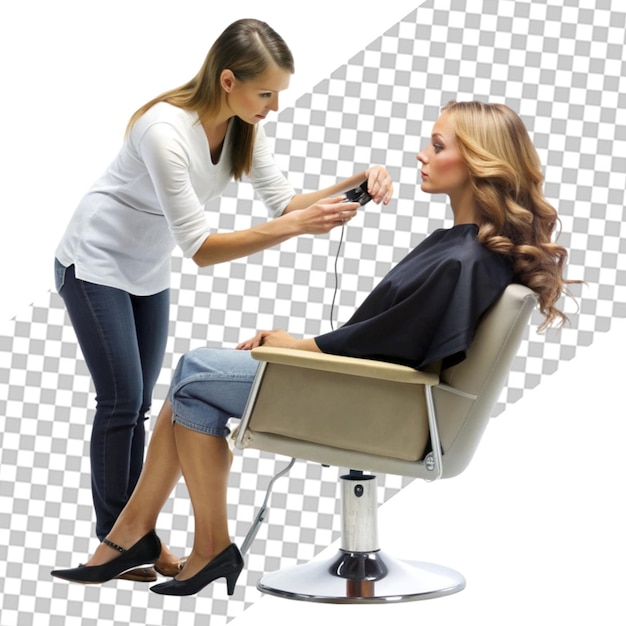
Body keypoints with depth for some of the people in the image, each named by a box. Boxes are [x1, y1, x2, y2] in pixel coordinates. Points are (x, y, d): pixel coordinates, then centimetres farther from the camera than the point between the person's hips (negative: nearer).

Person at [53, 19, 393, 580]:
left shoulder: (243, 125, -11)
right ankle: (112, 536, 5)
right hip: (96, 265, -7)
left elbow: (284, 201, -11)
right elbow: (200, 248, -34)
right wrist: (295, 227, -43)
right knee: (121, 401, -7)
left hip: (148, 271, 7)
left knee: (138, 404, 7)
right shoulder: (166, 131, -35)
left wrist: (353, 185, -28)